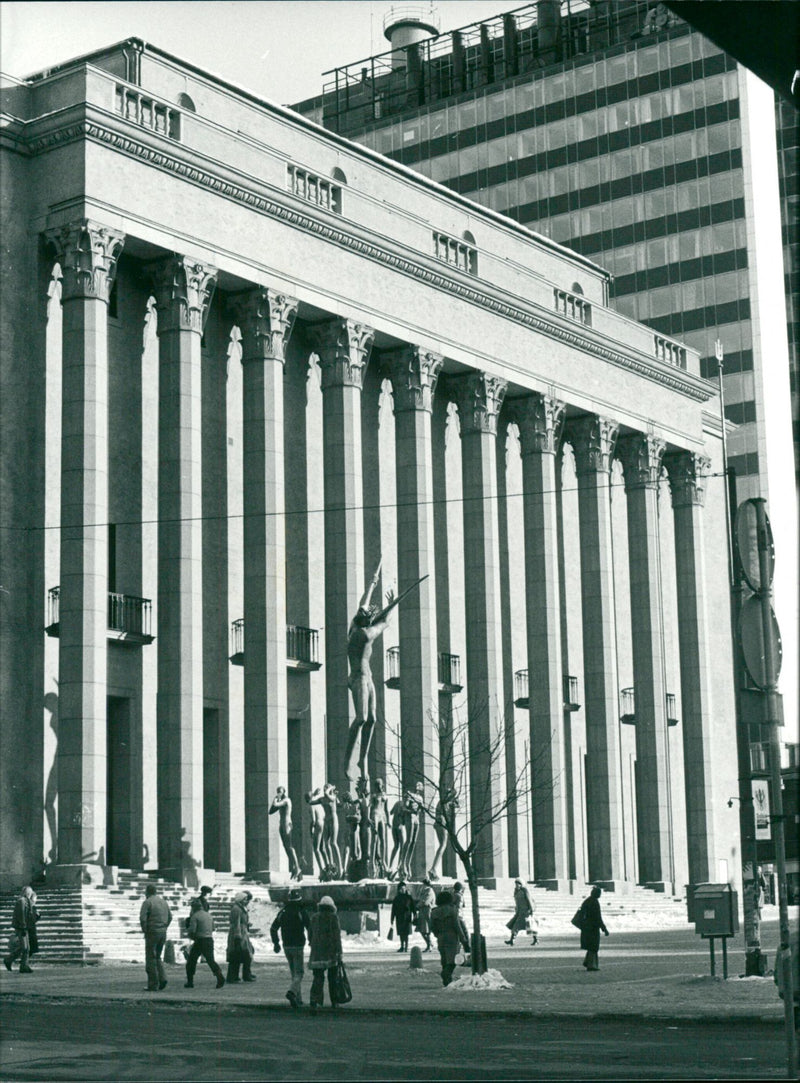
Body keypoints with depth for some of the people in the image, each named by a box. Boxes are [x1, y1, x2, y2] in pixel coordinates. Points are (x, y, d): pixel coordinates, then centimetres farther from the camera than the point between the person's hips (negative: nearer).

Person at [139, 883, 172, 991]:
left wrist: (145, 930, -6)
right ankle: (162, 978, 0)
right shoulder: (163, 901, 13)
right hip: (163, 932, 6)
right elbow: (170, 917, 16)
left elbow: (143, 918, -18)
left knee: (151, 959, 1)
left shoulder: (147, 902, -9)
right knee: (157, 957, 19)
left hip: (152, 932, -6)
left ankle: (153, 985, 1)